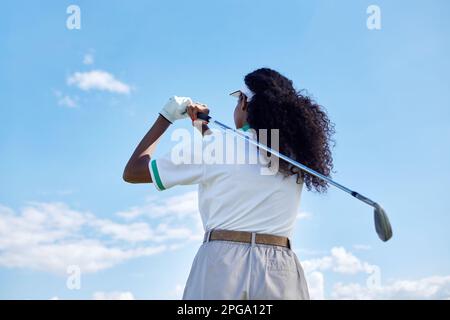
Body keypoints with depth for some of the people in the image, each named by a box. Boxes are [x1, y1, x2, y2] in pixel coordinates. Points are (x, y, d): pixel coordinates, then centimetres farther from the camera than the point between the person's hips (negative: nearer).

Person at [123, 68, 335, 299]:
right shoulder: (295, 150, 12)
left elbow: (132, 172, 11)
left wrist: (166, 116, 21)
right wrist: (203, 127, 34)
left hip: (222, 265, -3)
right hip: (281, 271, 3)